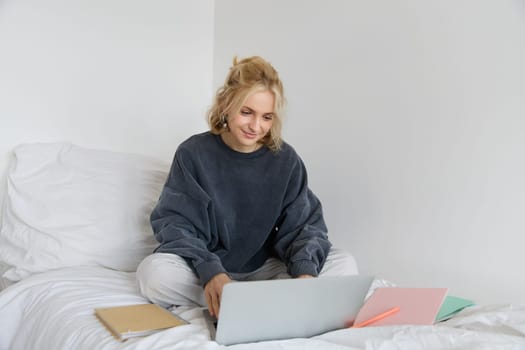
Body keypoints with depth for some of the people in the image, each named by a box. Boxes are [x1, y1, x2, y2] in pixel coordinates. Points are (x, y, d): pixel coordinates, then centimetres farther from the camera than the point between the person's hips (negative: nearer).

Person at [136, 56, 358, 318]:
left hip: (264, 269, 2)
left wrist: (305, 270, -27)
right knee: (155, 272, -32)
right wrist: (210, 271, -32)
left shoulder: (286, 159, -2)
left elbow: (304, 224, -4)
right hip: (204, 270, -1)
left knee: (343, 265, -16)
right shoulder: (193, 153, -7)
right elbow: (176, 222, -12)